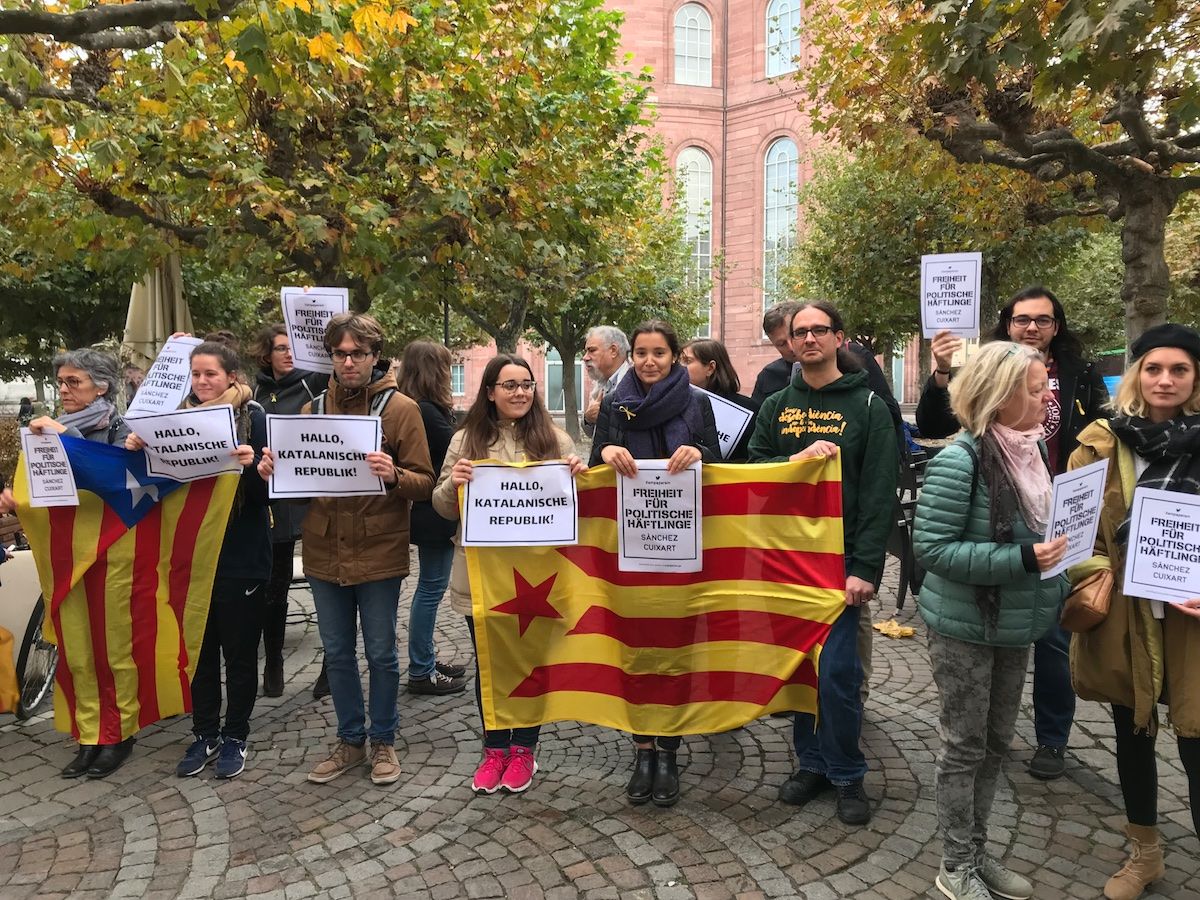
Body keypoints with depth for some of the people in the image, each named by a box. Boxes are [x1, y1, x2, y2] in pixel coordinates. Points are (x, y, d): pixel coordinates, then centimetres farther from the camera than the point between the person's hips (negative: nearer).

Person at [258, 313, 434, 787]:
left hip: (378, 554, -4)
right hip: (325, 552, 4)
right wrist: (274, 471, -8)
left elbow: (424, 483, -8)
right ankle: (350, 740, 33)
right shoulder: (313, 409, 8)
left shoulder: (400, 409, -5)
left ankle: (383, 741, 28)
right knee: (337, 654, 15)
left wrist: (393, 475, -28)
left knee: (380, 654, 9)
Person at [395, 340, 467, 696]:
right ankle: (421, 672, 10)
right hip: (435, 513, -10)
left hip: (428, 511, 10)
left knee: (429, 587, 18)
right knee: (431, 589, -1)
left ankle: (425, 660, 30)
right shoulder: (426, 411, -20)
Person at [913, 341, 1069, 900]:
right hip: (964, 627, -7)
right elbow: (932, 548, -23)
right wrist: (1020, 560, -27)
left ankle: (975, 852, 36)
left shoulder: (1032, 448, 1)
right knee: (965, 746, 7)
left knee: (996, 743, 18)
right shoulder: (961, 461, -22)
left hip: (1014, 622, 7)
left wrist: (1052, 561, -1)